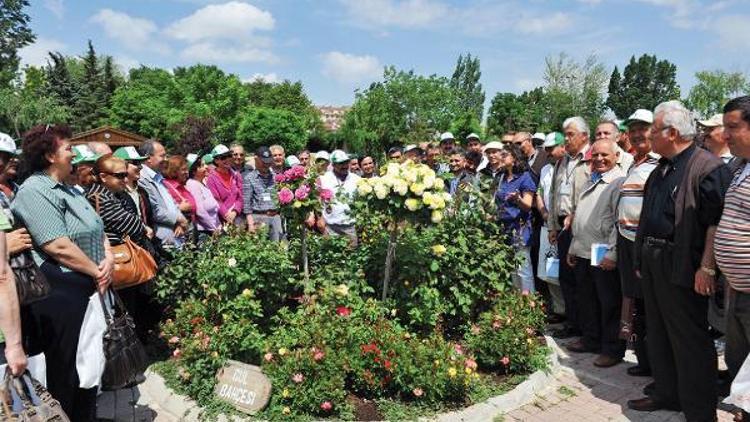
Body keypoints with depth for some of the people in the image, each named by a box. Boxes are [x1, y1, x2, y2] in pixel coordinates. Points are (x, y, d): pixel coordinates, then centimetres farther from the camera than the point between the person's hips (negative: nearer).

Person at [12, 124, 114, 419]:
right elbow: (58, 247, -21)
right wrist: (97, 272, -12)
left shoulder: (70, 190, 17)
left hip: (91, 290, 9)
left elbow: (97, 230, 16)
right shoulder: (34, 191, -13)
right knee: (66, 374, 4)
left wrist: (109, 259, -3)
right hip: (60, 297, -9)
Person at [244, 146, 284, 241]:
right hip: (259, 217, -3)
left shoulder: (275, 176, 14)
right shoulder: (249, 178, 3)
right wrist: (250, 224, -8)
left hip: (276, 216, 3)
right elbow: (246, 202, -1)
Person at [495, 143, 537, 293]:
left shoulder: (525, 176, -6)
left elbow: (528, 206, -13)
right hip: (504, 227, 7)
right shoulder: (503, 177, 14)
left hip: (520, 228, -7)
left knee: (522, 268, -7)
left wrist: (517, 199, -30)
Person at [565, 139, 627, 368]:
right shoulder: (591, 181, 17)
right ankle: (591, 339, 33)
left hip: (605, 256, -8)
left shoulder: (619, 181, -11)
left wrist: (613, 254, -20)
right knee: (587, 299, 18)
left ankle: (613, 349, 16)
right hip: (582, 253, 8)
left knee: (609, 304, 3)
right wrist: (573, 247, 19)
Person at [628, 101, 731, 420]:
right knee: (658, 333, 17)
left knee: (690, 339, 0)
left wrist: (707, 268, -21)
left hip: (682, 265, -9)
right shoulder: (661, 170, 15)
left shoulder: (707, 167, -13)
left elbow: (716, 222, -18)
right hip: (652, 261, 9)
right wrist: (642, 258, 18)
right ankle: (668, 393, 32)